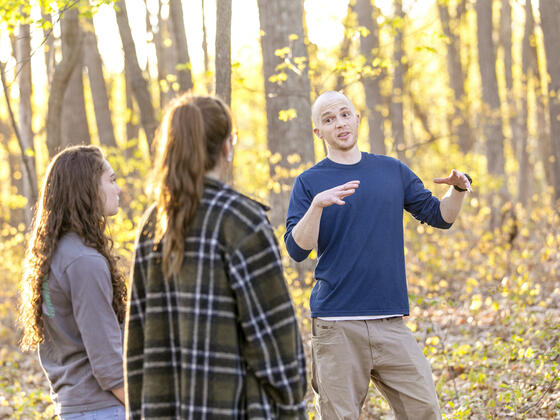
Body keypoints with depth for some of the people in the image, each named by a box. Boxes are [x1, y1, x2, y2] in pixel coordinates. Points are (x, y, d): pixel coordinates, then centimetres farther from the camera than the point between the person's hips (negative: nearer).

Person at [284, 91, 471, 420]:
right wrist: (318, 204, -23)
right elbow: (297, 250, -7)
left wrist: (458, 189, -3)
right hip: (336, 324, -3)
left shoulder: (392, 171, 13)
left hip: (390, 321, 3)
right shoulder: (310, 183, 3)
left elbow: (439, 216, 17)